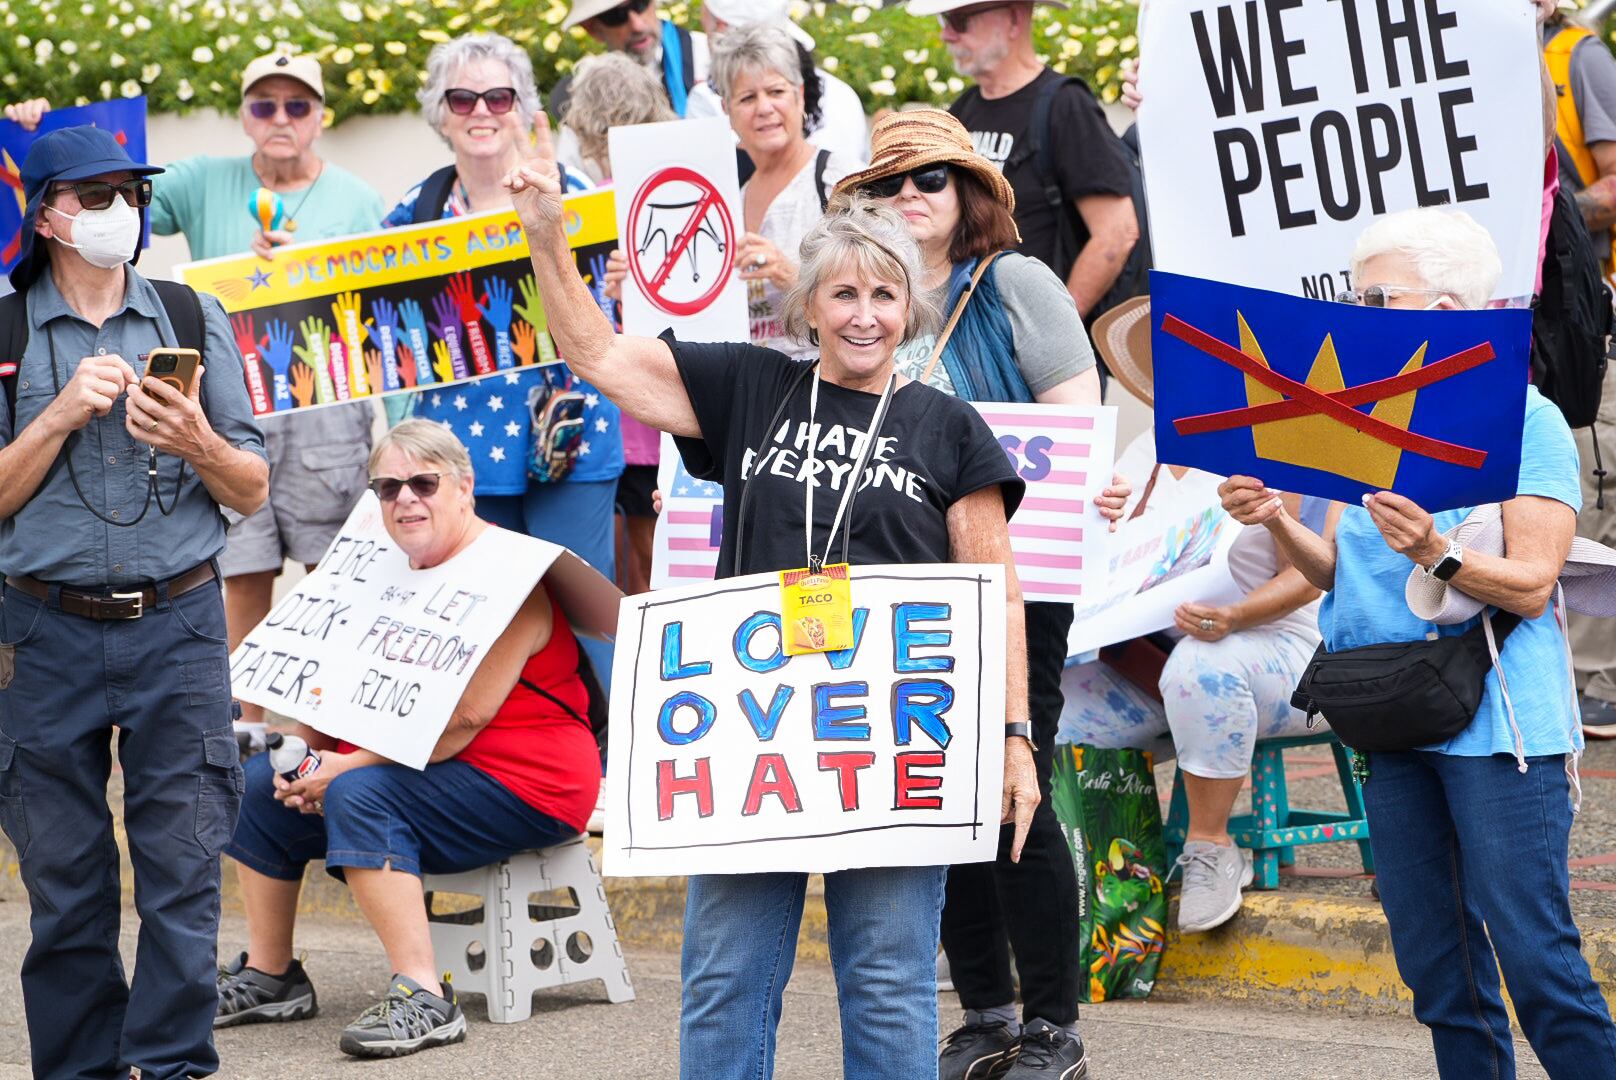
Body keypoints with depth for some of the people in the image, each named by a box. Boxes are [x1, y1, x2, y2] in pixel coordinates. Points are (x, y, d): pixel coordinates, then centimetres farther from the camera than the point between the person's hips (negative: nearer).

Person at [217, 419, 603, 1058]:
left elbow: (462, 720, -24)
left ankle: (424, 1001, -36)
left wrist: (349, 767, -24)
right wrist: (304, 755, -5)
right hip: (407, 766, 10)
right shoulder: (395, 573, 15)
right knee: (257, 783, 4)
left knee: (361, 795, -33)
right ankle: (269, 976, 13)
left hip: (523, 788, -10)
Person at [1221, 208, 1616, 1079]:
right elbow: (1341, 573, 14)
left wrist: (1437, 555, -29)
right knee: (1437, 965, 10)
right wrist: (1278, 523, -4)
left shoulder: (1526, 421, -6)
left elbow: (1531, 582, -13)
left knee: (1536, 957, -10)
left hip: (1499, 724, -7)